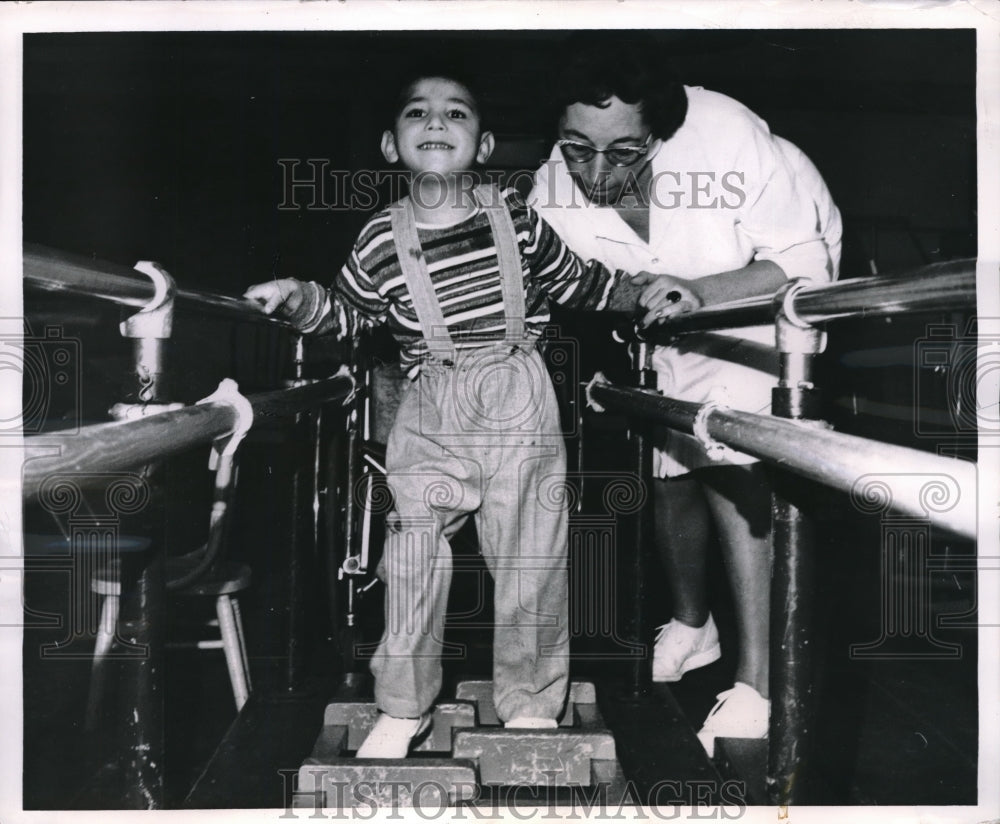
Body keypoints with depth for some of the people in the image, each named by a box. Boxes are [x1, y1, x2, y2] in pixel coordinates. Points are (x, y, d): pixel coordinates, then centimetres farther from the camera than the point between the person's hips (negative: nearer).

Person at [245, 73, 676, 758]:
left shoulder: (517, 219, -1)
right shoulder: (381, 239, -2)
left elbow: (575, 280, 14)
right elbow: (348, 313, 12)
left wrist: (638, 292, 8)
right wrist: (300, 299, -5)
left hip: (521, 402, 0)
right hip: (431, 411, 0)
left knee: (531, 555, 4)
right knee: (414, 554, -2)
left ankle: (531, 705, 22)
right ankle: (404, 707, 17)